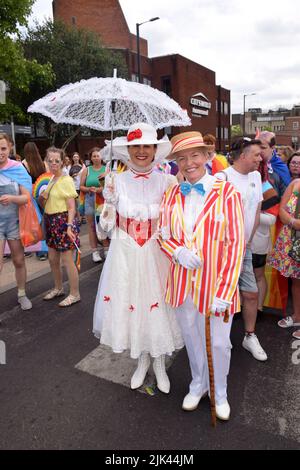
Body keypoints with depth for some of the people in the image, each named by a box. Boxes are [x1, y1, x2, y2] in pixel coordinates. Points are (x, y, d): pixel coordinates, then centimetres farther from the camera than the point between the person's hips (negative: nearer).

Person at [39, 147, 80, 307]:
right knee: (53, 259, 16)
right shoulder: (48, 180, 13)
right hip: (51, 221, 8)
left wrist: (69, 226, -22)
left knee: (67, 260, -2)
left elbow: (71, 207, -13)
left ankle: (74, 294, 11)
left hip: (63, 220, -8)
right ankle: (58, 288, 35)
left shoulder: (66, 180, -10)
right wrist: (42, 198, -3)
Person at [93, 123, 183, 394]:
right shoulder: (117, 181, 0)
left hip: (156, 255, -1)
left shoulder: (166, 181, -3)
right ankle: (142, 360, 38)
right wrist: (109, 199, -14)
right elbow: (109, 224, 2)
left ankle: (159, 363, 35)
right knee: (130, 304, 11)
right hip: (125, 254, 1)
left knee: (158, 305, 9)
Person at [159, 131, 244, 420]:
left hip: (214, 283, -3)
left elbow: (236, 243, -10)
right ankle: (198, 384, 46)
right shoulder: (172, 194, 2)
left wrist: (225, 290, -16)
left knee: (218, 342, 11)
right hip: (182, 281, 3)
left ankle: (219, 392, 40)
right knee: (191, 337, 19)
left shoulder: (226, 192, -9)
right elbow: (163, 235, 9)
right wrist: (177, 252, -14)